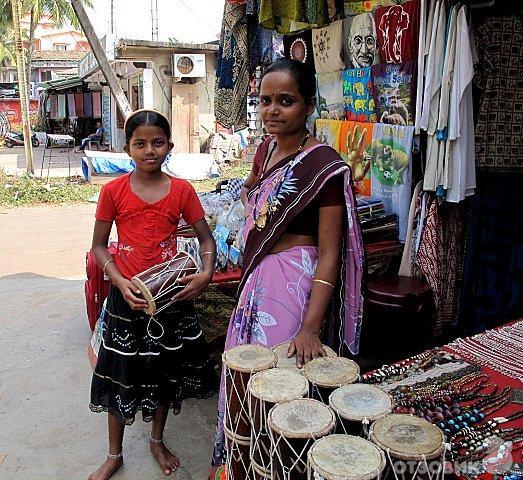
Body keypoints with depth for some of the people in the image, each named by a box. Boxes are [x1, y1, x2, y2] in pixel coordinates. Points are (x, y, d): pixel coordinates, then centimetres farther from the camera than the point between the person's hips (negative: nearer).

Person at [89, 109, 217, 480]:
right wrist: (120, 282, -16)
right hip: (127, 295, -1)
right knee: (122, 376, 12)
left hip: (172, 295, 1)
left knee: (167, 372, 16)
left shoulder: (182, 190, -5)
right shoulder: (113, 191, -7)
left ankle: (158, 441, 42)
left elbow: (206, 238, 2)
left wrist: (207, 272, -17)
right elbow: (99, 245, -1)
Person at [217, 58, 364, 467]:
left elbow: (329, 254, -20)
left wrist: (311, 326, -26)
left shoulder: (324, 166, -18)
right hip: (258, 273, 8)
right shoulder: (266, 148, 4)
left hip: (296, 279, -8)